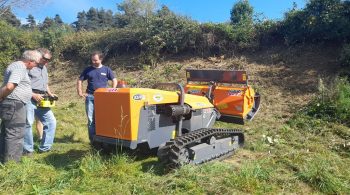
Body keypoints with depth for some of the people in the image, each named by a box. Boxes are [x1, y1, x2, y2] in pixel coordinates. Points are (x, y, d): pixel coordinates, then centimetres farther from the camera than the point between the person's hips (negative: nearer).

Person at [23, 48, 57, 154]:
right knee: (28, 123, -2)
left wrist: (50, 94, 12)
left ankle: (45, 147, 14)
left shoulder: (44, 68, 20)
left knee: (51, 121, 5)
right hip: (30, 99, -8)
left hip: (42, 100, 8)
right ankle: (28, 150, 11)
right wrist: (33, 95, -17)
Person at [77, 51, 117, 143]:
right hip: (90, 97, 1)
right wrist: (80, 92, 3)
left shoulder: (106, 69, 5)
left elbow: (114, 80, 7)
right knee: (91, 119, 2)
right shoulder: (88, 70, 8)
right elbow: (79, 81, 13)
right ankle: (92, 139, 10)